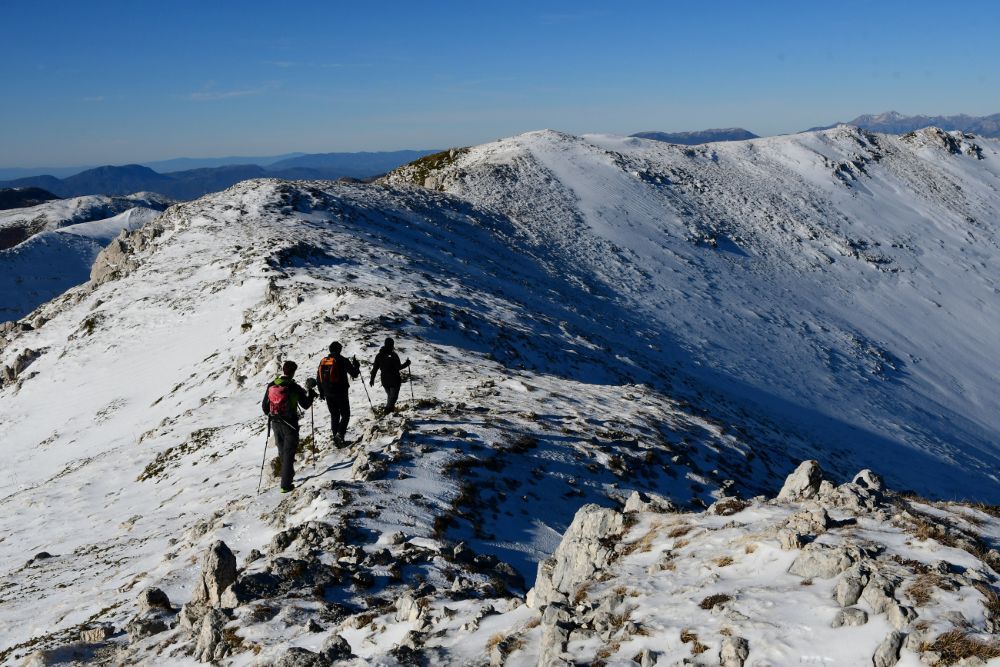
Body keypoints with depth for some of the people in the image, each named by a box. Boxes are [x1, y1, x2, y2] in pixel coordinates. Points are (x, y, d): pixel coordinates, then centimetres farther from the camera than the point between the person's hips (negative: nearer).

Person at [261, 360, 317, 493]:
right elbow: (305, 404, -7)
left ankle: (288, 474, 44)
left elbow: (264, 405, 6)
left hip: (275, 424, 5)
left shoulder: (271, 386, -3)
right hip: (290, 425, -5)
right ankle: (285, 485, 0)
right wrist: (310, 391, 9)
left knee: (282, 451, 24)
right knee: (289, 454, 2)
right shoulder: (294, 387, -17)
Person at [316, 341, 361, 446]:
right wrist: (356, 365, 14)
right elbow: (354, 374, -7)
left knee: (334, 416, 17)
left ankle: (336, 437, 19)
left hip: (328, 394, 5)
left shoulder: (323, 361, 6)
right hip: (341, 393, -5)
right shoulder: (342, 360, -10)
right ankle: (340, 434, -13)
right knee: (345, 415, 6)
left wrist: (321, 392, 23)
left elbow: (318, 378, 13)